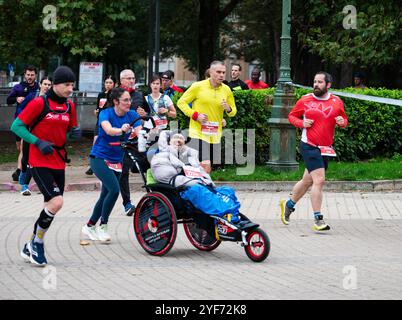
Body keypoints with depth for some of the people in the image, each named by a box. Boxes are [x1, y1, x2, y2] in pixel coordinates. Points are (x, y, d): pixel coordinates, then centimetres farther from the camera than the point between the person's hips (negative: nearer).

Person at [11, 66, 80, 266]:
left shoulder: (69, 106, 8)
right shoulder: (39, 103, -11)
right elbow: (16, 126, -8)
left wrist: (75, 133, -5)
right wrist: (38, 142, -18)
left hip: (59, 163, 7)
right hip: (40, 162, -7)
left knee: (51, 207, 10)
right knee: (56, 202, -21)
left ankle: (30, 248, 26)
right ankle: (37, 242, -1)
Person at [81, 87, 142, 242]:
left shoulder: (132, 115, -4)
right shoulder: (106, 114, -16)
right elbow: (108, 130, -36)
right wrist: (121, 130, -57)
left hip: (117, 160, 6)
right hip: (99, 158, -6)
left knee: (106, 195, 11)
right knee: (114, 189, -23)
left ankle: (89, 227, 29)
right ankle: (103, 226, -9)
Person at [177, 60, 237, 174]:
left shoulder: (226, 90, 8)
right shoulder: (198, 86, -4)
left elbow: (233, 111, 18)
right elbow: (181, 102, 1)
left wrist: (228, 109, -7)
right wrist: (195, 115, -12)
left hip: (215, 135, 5)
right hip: (198, 133, -5)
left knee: (208, 169, 11)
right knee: (205, 166, -18)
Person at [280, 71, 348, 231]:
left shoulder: (337, 102, 6)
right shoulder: (305, 100, -1)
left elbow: (344, 119, 17)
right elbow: (292, 115, 10)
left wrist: (342, 122, -7)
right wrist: (301, 123, -10)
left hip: (326, 149, 5)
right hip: (309, 146, -5)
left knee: (308, 181, 17)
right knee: (319, 180, -16)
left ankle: (288, 205, 40)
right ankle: (318, 220, -13)